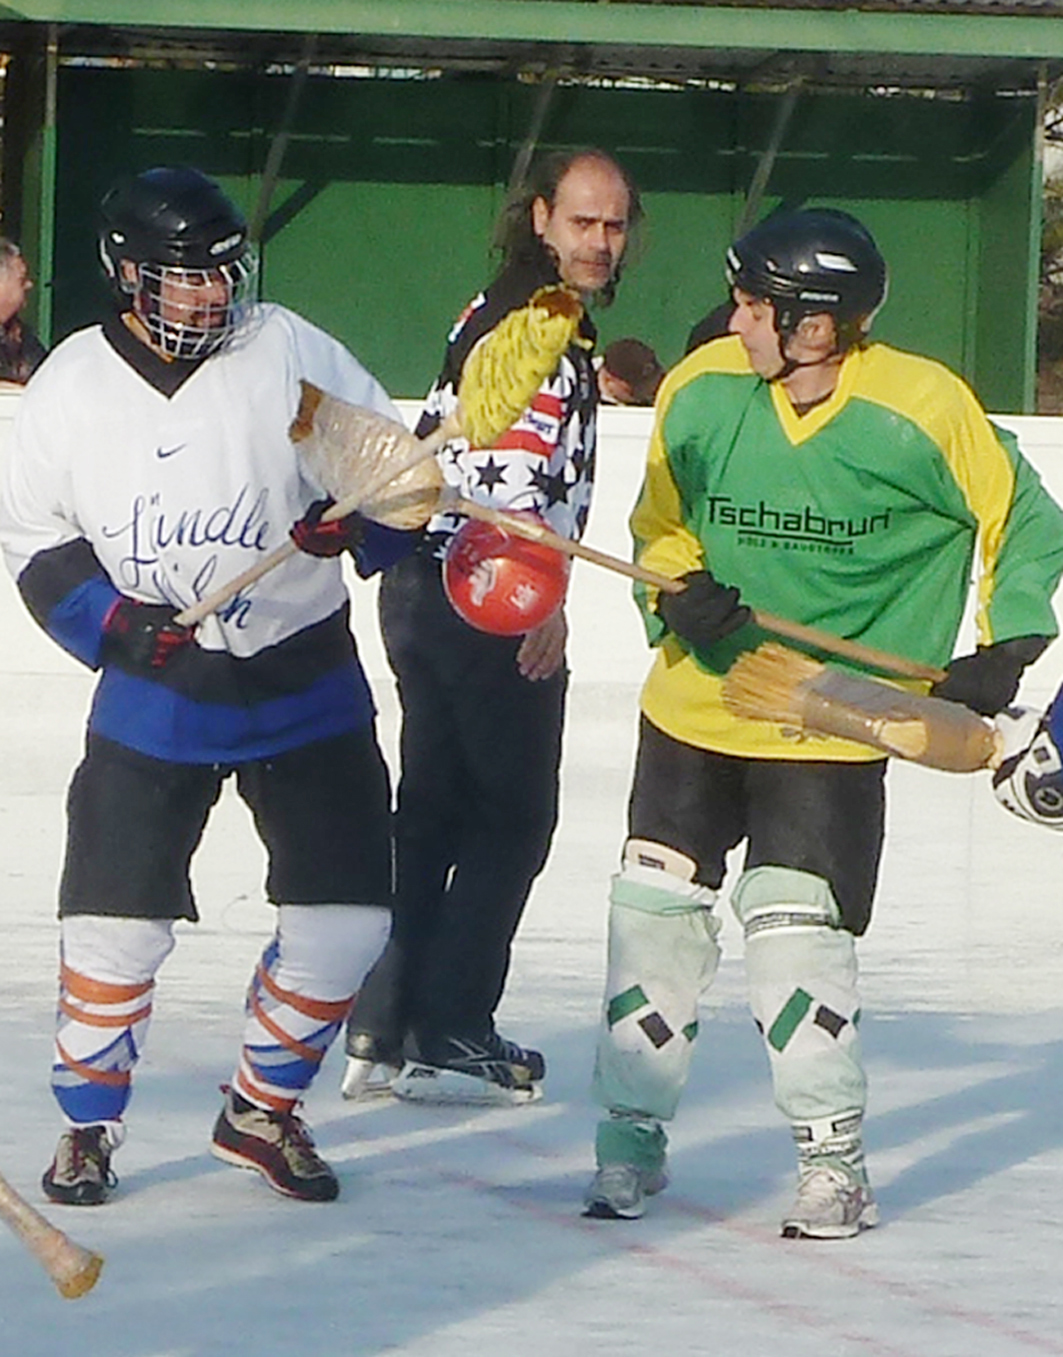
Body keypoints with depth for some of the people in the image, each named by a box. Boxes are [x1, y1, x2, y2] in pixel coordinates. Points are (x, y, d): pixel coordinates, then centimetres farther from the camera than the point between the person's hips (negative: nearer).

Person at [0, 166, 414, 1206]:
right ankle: (88, 1123, 15)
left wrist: (362, 513, -22)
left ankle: (262, 1112, 19)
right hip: (153, 687, -1)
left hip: (306, 680, 1)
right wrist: (113, 620, -10)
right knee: (115, 917, -7)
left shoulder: (290, 355, -6)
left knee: (345, 917, -3)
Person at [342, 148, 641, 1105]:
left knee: (434, 810, 12)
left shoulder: (506, 313, 17)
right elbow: (514, 480, -23)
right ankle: (445, 1038, -1)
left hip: (428, 592, 10)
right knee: (513, 819, -2)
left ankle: (383, 1032, 14)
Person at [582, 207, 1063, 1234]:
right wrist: (681, 595, -12)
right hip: (699, 705, 4)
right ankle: (631, 1140, 16)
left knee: (796, 937, -11)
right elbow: (659, 524, 8)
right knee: (655, 913, 3)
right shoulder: (701, 391, -7)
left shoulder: (923, 410, -17)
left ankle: (835, 1163, 3)